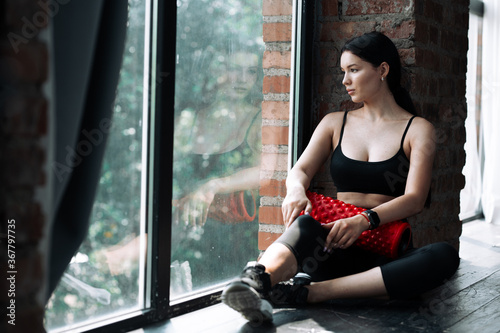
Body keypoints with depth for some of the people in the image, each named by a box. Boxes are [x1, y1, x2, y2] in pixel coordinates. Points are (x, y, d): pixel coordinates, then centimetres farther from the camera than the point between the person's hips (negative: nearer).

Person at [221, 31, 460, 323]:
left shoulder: (418, 129, 6)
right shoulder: (335, 123, 18)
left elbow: (415, 199, -7)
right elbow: (300, 170, 7)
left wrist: (366, 220, -26)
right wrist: (296, 190, -19)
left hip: (385, 253, -1)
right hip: (336, 249, 1)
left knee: (444, 256, -34)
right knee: (307, 225, -33)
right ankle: (255, 280, -64)